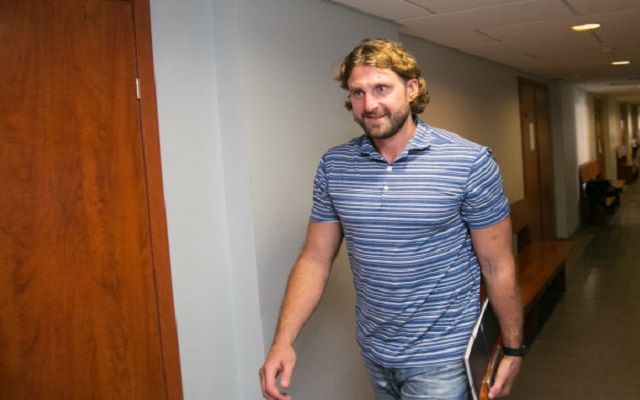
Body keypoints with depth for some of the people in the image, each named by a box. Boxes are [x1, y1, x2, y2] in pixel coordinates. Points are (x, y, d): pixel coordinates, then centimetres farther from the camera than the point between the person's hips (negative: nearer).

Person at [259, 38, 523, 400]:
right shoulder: (334, 166, -4)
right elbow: (315, 259, -1)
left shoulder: (470, 162, -14)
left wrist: (513, 349, 0)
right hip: (373, 352, 4)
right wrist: (283, 341, -11)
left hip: (439, 356, -4)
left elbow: (498, 266, -7)